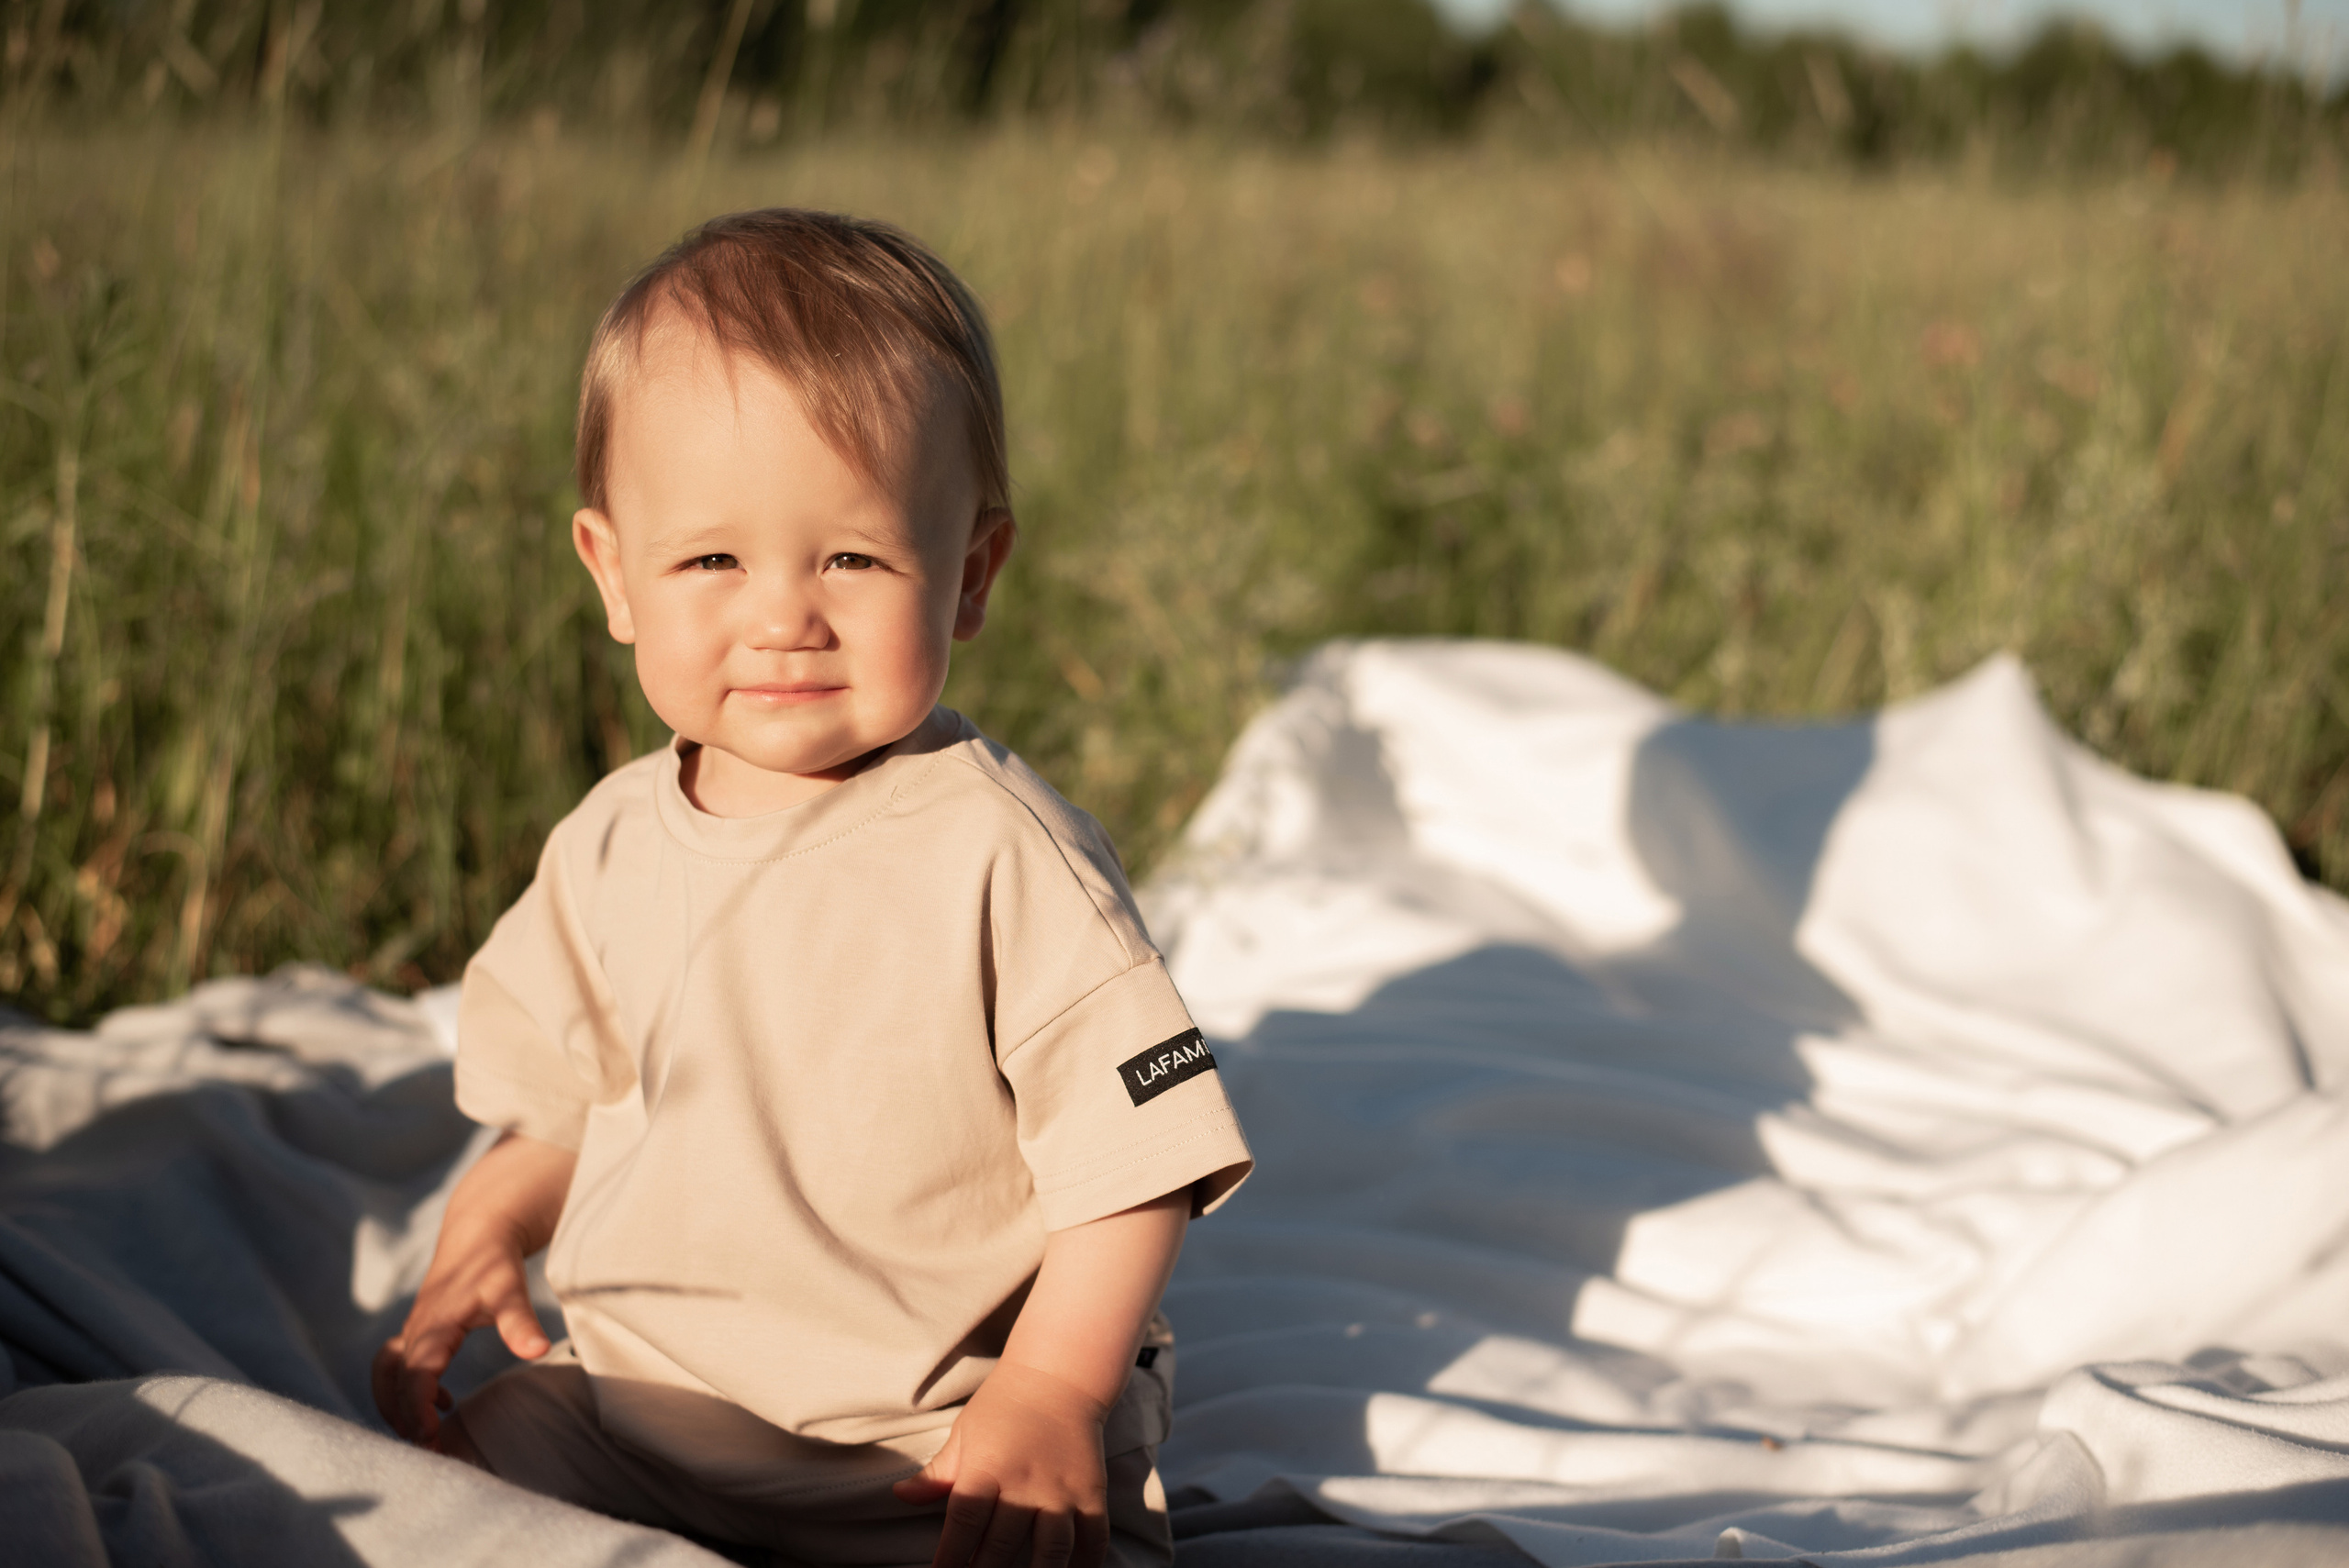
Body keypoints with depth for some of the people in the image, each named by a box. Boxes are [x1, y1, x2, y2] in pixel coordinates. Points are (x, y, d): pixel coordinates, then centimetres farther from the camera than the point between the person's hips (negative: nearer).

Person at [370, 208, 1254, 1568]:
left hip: (937, 1443, -5)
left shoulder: (998, 856, -15)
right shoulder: (610, 847, 4)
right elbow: (562, 1101, 18)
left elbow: (1134, 1152, -13)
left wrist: (1049, 1399, -20)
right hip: (628, 1397, 6)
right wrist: (482, 1246, 2)